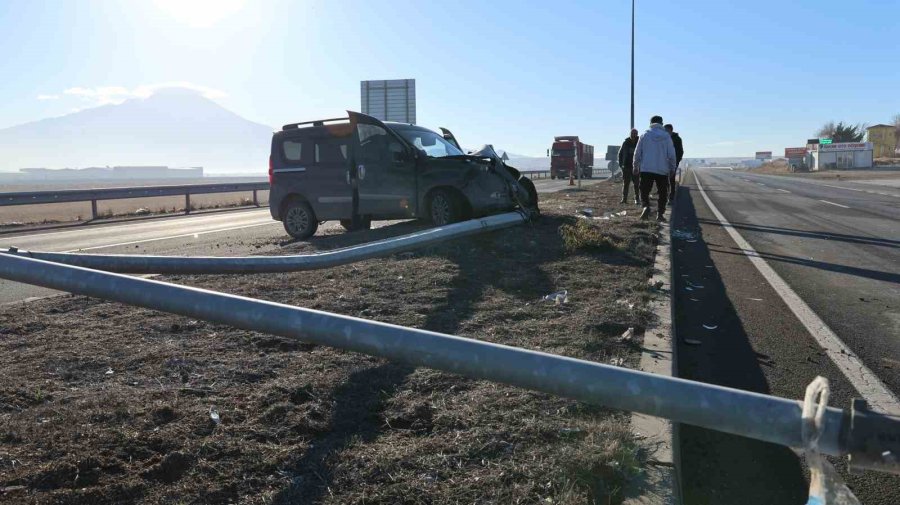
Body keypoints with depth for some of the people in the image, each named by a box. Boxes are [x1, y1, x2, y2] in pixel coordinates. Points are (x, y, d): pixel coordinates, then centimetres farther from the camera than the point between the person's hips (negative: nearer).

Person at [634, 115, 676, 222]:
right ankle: (660, 213, 9)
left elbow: (637, 153, 2)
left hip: (646, 169, 0)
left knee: (644, 190, 6)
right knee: (662, 193, 11)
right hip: (662, 170, 1)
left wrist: (636, 166, 13)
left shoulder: (644, 135, 0)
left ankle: (646, 206, -20)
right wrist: (672, 168, 13)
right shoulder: (666, 136, 0)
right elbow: (671, 154, 2)